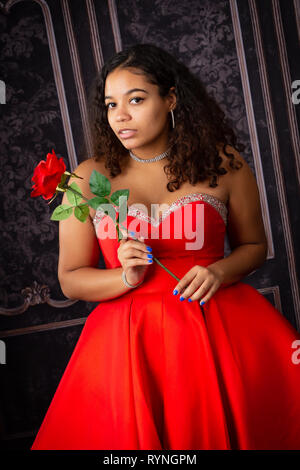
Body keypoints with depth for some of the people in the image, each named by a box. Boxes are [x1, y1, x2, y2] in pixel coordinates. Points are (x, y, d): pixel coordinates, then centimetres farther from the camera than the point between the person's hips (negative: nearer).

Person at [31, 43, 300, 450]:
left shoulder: (223, 163, 2)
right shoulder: (89, 179, 3)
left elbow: (254, 245, 13)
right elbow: (70, 279, 6)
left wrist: (219, 272, -8)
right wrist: (127, 278, -13)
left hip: (219, 325, 0)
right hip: (128, 336, 1)